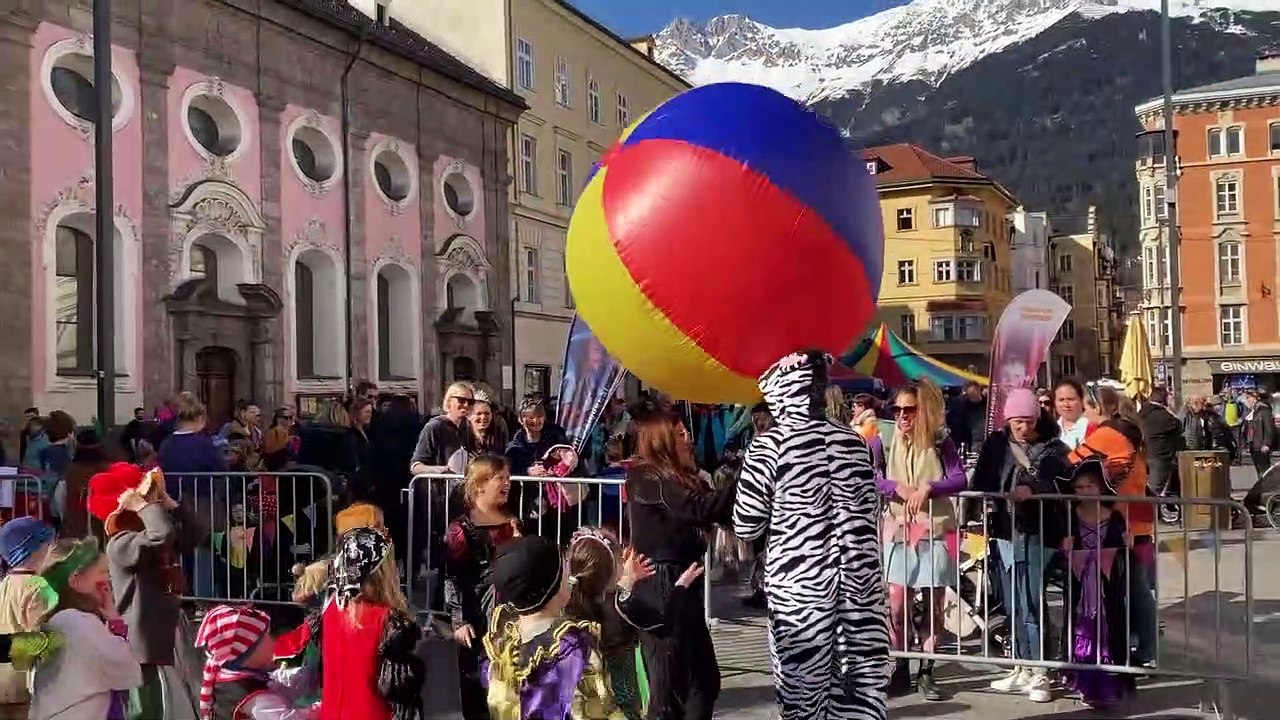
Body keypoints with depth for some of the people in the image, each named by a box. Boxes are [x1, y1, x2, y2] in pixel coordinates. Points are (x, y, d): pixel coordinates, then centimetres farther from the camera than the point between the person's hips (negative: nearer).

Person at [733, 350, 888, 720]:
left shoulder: (769, 445, -9)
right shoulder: (852, 440, 4)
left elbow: (746, 526, -6)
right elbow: (865, 514, 9)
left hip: (799, 583, -4)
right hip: (857, 579, 4)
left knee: (803, 685, 6)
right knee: (861, 677, 8)